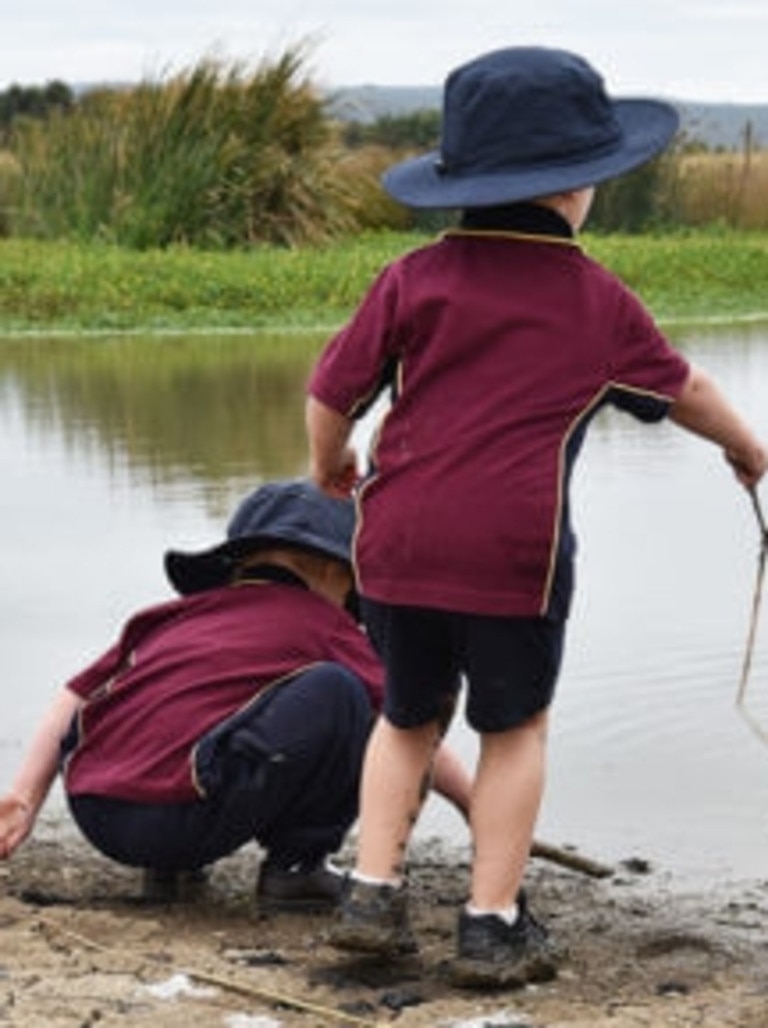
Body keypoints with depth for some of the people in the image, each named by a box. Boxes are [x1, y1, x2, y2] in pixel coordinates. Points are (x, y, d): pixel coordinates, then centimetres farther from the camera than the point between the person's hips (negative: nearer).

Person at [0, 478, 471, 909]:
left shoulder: (181, 612, 26)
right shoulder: (321, 624, 12)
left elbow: (77, 694, 22)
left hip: (91, 816, 7)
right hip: (180, 817, -7)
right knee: (337, 692, -1)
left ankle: (168, 867, 21)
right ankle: (296, 864, 5)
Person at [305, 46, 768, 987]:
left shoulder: (417, 279, 5)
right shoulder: (599, 301, 5)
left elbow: (331, 392, 4)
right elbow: (682, 390, 20)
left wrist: (328, 465, 26)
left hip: (397, 545, 2)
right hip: (513, 554, -2)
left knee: (409, 715, 21)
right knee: (514, 729, 13)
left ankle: (374, 895, 16)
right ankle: (492, 926, 14)